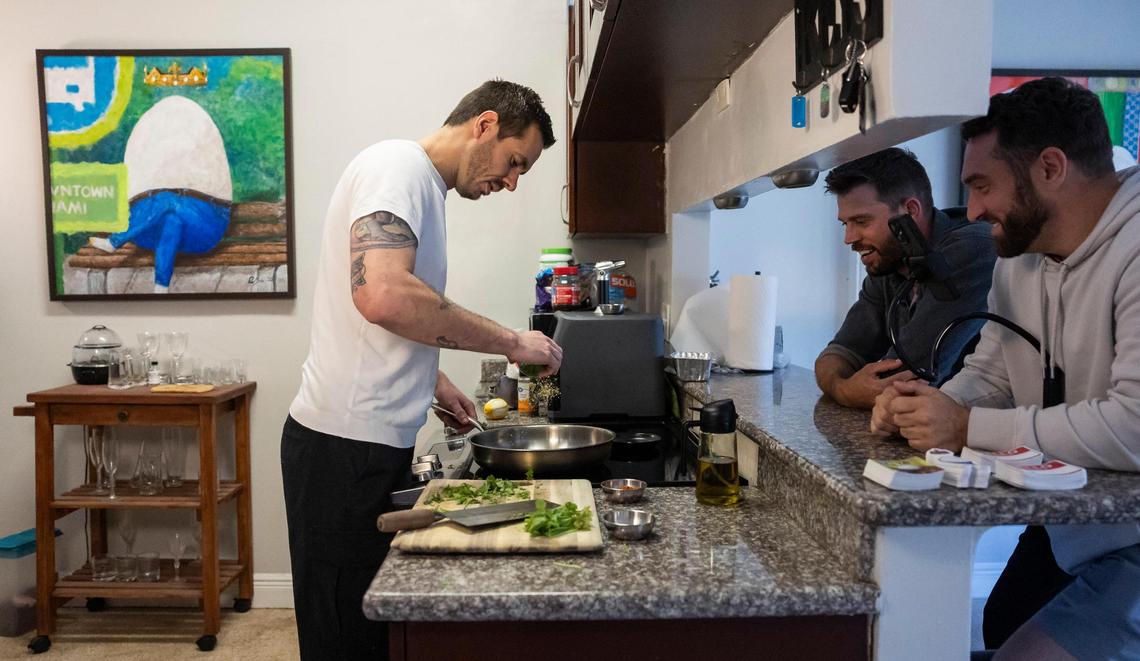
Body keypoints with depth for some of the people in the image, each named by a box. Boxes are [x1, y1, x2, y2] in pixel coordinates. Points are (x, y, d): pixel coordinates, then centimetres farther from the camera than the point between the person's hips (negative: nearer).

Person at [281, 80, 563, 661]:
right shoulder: (398, 164, -11)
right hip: (347, 444, -9)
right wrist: (511, 342, -19)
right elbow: (382, 295, -29)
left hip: (375, 439, 9)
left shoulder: (422, 185, 18)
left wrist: (433, 381, 15)